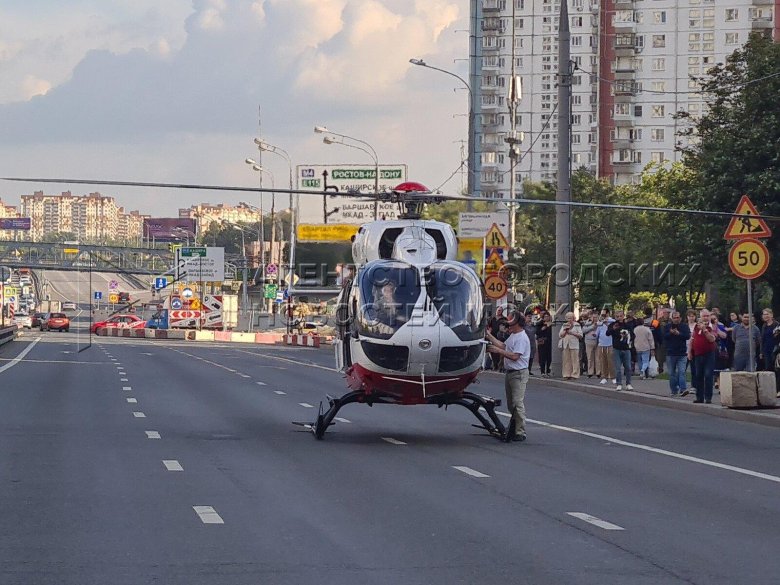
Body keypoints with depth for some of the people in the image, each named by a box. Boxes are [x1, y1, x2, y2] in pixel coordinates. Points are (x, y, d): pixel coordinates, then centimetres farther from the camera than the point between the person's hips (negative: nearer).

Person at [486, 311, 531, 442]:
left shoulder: (522, 338, -17)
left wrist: (498, 351, -19)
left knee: (518, 403, -12)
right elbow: (502, 345, 25)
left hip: (519, 374, -10)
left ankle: (520, 433, -10)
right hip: (510, 372, 10)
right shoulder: (512, 336, 15)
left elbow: (515, 356, -23)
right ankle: (512, 429, 25)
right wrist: (488, 335, 24)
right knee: (510, 403, 16)